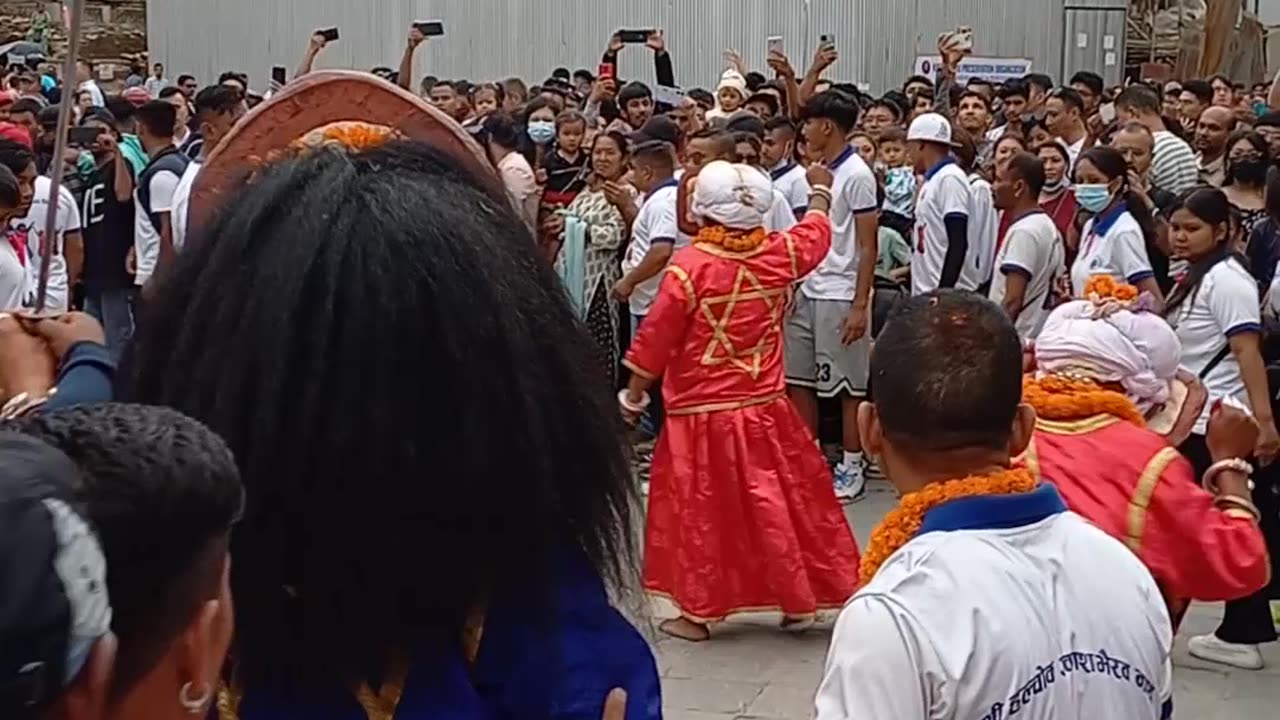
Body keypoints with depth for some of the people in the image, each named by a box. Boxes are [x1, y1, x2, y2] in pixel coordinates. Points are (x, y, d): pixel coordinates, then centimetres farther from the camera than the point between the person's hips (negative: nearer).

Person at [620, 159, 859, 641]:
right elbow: (815, 234, 20)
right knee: (780, 503, 14)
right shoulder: (779, 255, -3)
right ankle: (799, 601, 23)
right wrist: (821, 190, 40)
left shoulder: (689, 266, -17)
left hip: (701, 416, -4)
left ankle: (697, 612, 14)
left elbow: (656, 337, -11)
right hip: (764, 409, 4)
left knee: (699, 512, 7)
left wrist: (635, 391, 3)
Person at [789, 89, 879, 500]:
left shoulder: (856, 175, -11)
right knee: (798, 379, 10)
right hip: (807, 292, 8)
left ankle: (852, 467, 11)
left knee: (848, 386, 1)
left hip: (840, 296, -8)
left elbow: (868, 246, -13)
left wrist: (860, 305, -17)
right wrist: (793, 285, 11)